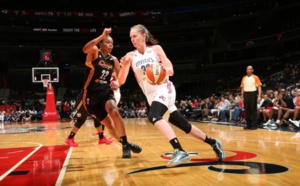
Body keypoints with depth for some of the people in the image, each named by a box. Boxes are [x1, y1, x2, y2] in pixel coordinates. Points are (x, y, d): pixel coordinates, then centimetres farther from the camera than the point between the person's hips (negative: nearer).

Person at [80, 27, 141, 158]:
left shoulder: (114, 60, 8)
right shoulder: (94, 52, -5)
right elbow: (85, 49, -30)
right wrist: (102, 36, -34)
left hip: (106, 92, 3)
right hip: (91, 94, -2)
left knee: (114, 112, -28)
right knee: (109, 125, 1)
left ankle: (125, 144, -16)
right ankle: (125, 144, 23)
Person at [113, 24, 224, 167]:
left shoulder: (155, 48, -3)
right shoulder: (130, 56, 3)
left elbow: (171, 71, -4)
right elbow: (121, 81, -5)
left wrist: (164, 69, -27)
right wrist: (124, 66, -24)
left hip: (164, 89, -4)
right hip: (151, 96, 4)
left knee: (153, 116, -33)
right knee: (184, 125, 8)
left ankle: (180, 152, -38)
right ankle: (213, 143, 24)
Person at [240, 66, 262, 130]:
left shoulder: (255, 77, 0)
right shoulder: (244, 78, 12)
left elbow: (259, 87, -4)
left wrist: (259, 96, -13)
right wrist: (242, 96, 9)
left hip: (253, 94, -4)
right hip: (246, 94, 4)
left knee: (254, 110, -2)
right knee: (247, 110, 5)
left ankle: (254, 125, 4)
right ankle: (248, 125, 13)